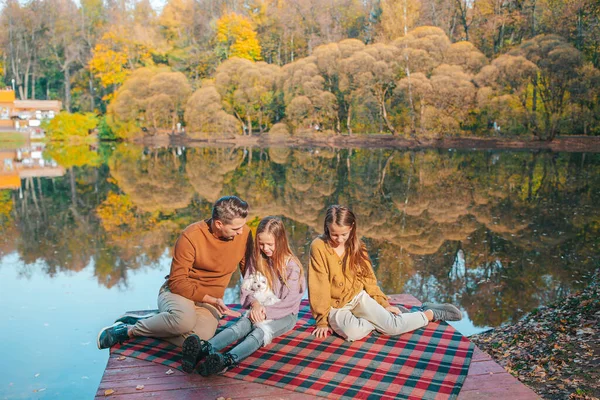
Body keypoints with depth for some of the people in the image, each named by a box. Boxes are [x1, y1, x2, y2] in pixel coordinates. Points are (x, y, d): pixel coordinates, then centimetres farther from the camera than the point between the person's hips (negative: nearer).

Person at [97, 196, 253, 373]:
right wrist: (212, 299, -23)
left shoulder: (244, 233, -9)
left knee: (196, 341, -30)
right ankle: (131, 329, -10)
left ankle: (149, 321, -5)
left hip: (209, 302, 3)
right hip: (178, 291, -3)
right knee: (185, 319, -40)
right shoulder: (191, 237, -20)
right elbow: (177, 282, -15)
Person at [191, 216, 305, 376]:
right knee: (240, 325, -28)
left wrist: (266, 311, -20)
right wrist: (255, 303, -17)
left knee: (261, 331, -35)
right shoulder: (258, 260, 6)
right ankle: (205, 348, -57)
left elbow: (289, 302, -12)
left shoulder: (292, 266, -9)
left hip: (285, 315, -4)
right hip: (260, 310, 4)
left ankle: (228, 360, -64)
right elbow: (247, 287, 3)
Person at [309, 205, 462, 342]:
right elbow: (319, 286, -15)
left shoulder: (356, 246, -2)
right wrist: (322, 320, -13)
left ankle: (430, 314, 10)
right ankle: (381, 319, -4)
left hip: (359, 298, 3)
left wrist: (384, 304, 4)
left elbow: (367, 278, 7)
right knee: (353, 332, -34)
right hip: (335, 307, -3)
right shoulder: (319, 247, -16)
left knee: (393, 327, -18)